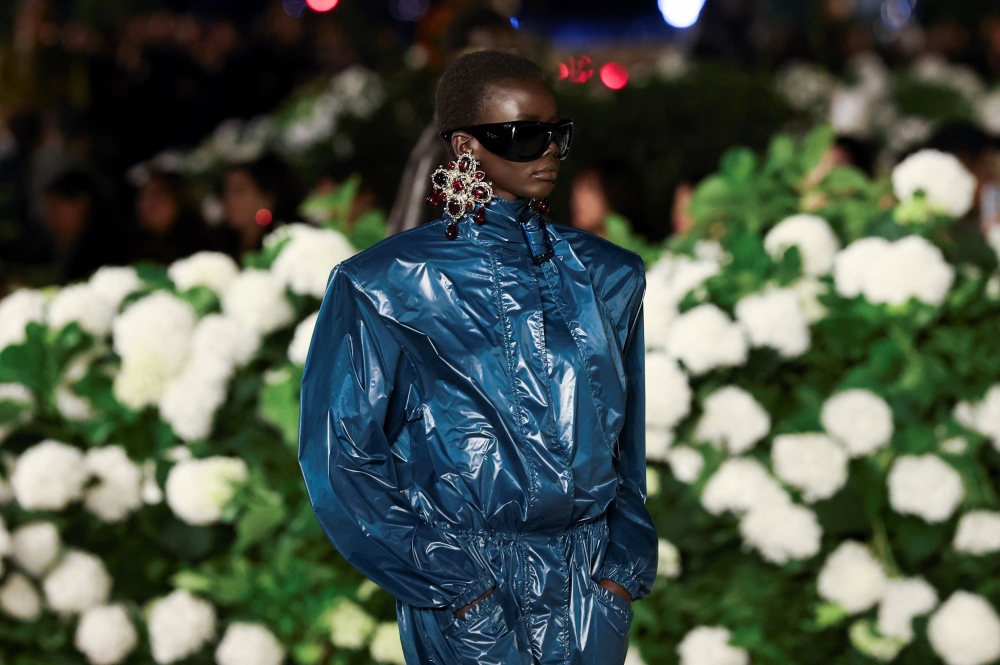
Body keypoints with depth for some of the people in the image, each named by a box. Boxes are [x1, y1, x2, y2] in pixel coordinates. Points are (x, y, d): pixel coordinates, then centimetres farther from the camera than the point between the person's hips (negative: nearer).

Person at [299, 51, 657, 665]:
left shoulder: (606, 275, 7)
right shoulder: (388, 285, -5)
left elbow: (632, 436, 13)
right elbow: (340, 458, -6)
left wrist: (627, 561, 2)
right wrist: (451, 582, -10)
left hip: (594, 587, 4)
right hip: (469, 599, -4)